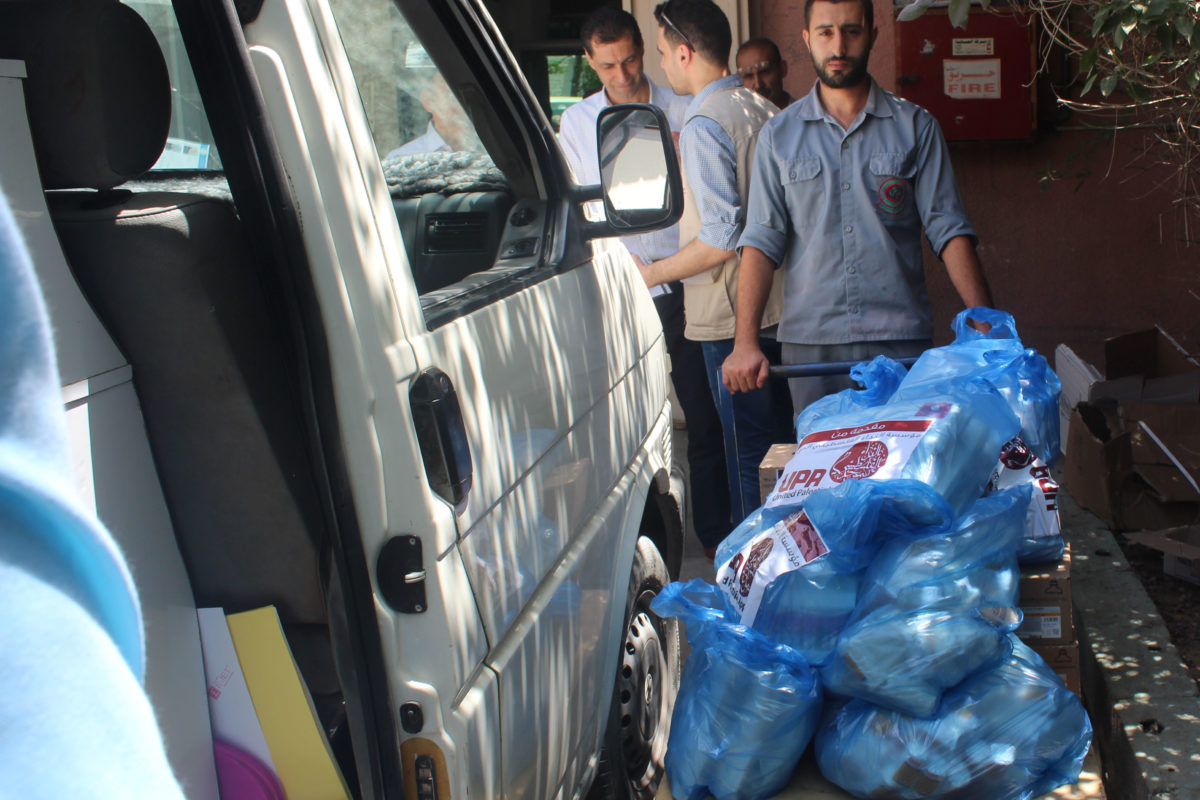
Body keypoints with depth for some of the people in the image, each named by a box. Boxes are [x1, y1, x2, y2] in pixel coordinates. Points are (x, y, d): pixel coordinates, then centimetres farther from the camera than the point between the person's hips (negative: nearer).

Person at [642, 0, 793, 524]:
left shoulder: (704, 123, -15)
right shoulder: (765, 110, 9)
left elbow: (723, 237, -22)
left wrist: (652, 273, -9)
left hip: (730, 314, -8)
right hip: (778, 303, 8)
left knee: (746, 449, 0)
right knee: (782, 441, 16)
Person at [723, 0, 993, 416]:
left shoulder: (915, 126, 6)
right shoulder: (779, 135, 8)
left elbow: (948, 229, 2)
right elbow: (762, 241, 2)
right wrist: (746, 342, -8)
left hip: (899, 338, 0)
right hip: (809, 339, 1)